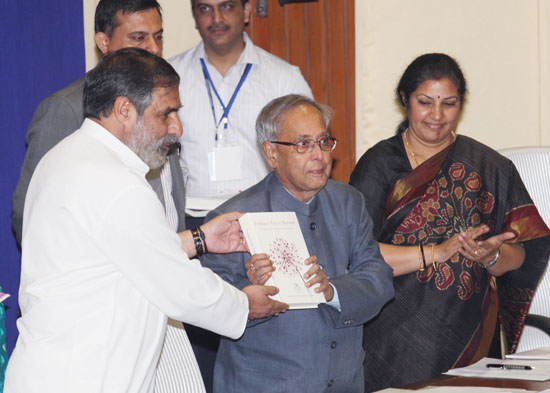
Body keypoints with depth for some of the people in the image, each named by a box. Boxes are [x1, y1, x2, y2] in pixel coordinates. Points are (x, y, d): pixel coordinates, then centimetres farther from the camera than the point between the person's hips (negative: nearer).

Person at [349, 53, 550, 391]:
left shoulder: (489, 168, 7)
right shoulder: (380, 164, 0)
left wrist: (491, 256, -17)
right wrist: (436, 252, -16)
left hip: (469, 336, 2)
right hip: (397, 336, -2)